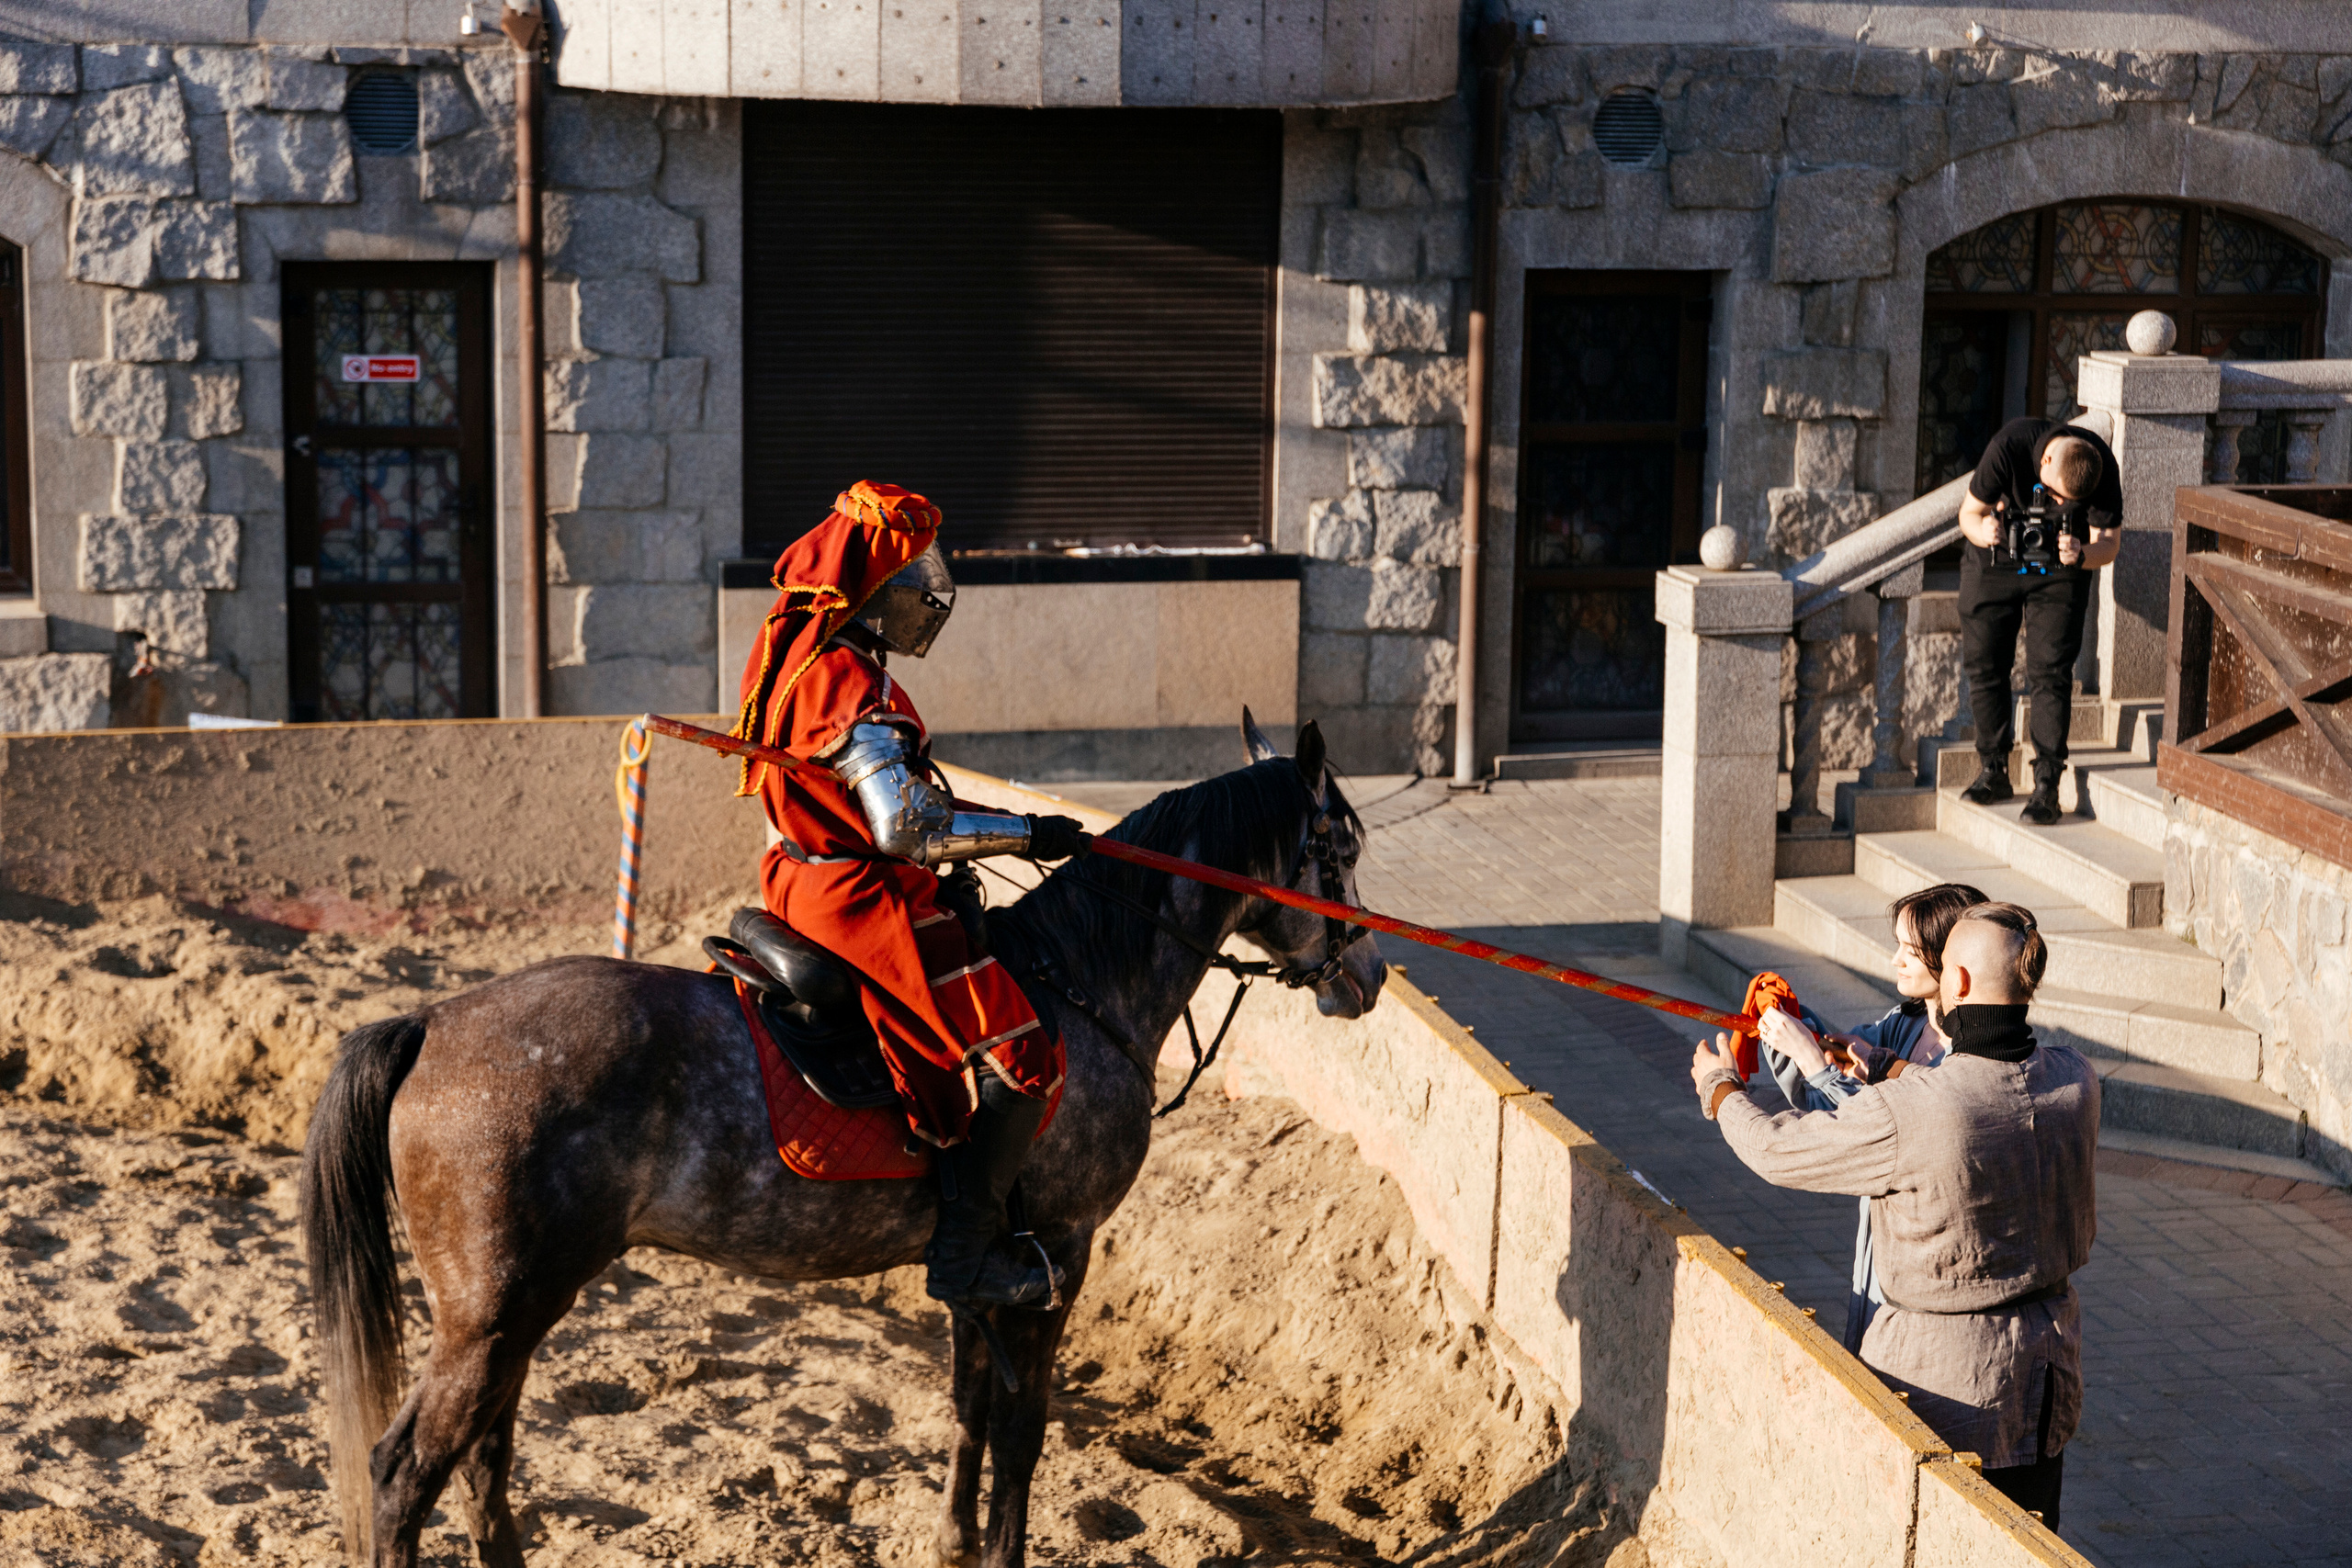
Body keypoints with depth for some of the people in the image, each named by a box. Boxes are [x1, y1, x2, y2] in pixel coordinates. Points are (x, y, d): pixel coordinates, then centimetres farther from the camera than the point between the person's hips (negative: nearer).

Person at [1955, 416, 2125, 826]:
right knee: (1984, 663, 1)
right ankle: (1993, 772, 14)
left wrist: (2081, 555, -39)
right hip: (1994, 560, 1)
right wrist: (1982, 528, -40)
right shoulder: (2009, 446, -29)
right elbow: (1969, 512, -17)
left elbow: (2109, 541, -17)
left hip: (2060, 571, -1)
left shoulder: (2102, 469, -26)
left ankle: (2047, 785, -10)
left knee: (2050, 671, -11)